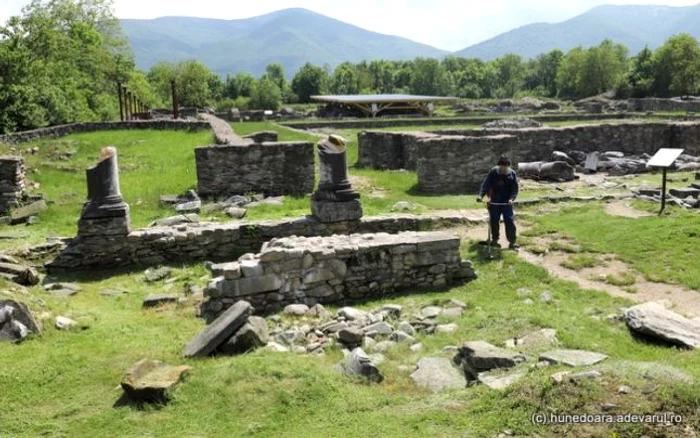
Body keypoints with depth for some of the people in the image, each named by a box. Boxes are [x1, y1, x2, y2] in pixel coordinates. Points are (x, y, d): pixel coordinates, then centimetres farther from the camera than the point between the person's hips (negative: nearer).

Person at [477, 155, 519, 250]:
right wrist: (481, 195, -23)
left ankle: (512, 242, -3)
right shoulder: (493, 172, -4)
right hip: (494, 202, 1)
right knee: (494, 221, 7)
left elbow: (515, 188, -4)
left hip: (506, 202, -1)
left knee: (510, 221, -7)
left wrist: (512, 198, -21)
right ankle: (494, 239, 24)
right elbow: (486, 184, -8)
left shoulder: (512, 174, -3)